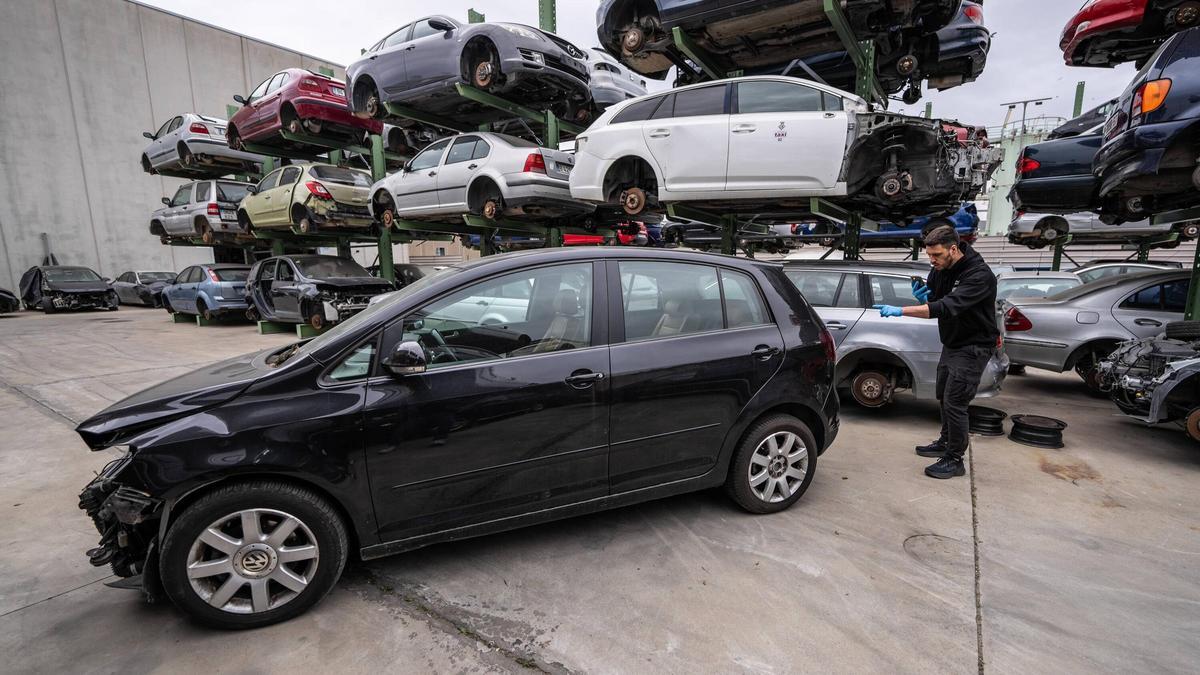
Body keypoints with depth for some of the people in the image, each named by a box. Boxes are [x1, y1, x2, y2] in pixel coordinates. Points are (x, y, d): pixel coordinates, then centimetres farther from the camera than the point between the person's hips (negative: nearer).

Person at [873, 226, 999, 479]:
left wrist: (900, 311, -47)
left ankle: (955, 460, 9)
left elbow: (947, 306, -40)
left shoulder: (979, 275, -27)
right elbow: (933, 301, 7)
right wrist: (922, 296, -18)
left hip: (973, 347, -8)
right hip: (951, 343, 8)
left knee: (955, 403, -6)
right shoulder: (941, 268, -3)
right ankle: (946, 442, 37)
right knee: (944, 397, 19)